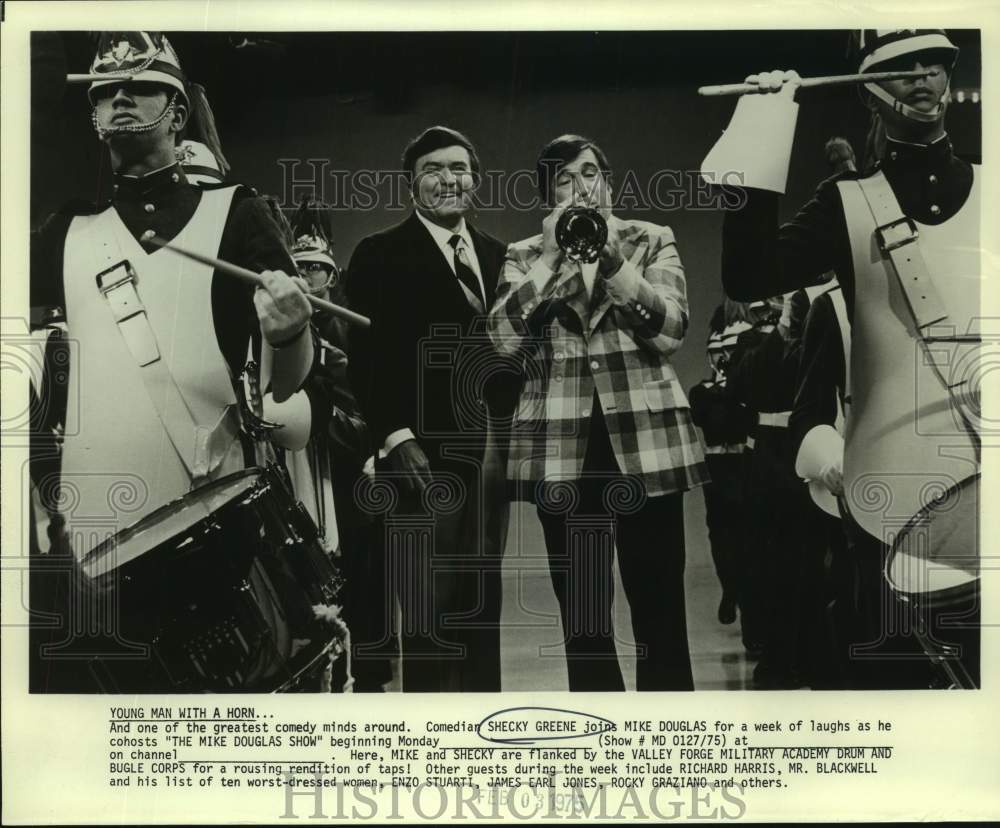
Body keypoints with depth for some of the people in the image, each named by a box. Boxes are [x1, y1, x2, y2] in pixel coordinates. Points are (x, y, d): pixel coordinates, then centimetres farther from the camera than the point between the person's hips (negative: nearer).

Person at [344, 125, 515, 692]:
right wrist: (397, 438, -15)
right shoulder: (381, 255, 2)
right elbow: (367, 356, -6)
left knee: (482, 601, 9)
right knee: (430, 606, -4)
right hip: (424, 452, -5)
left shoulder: (497, 255, 18)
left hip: (492, 449, 5)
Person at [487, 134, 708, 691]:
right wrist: (551, 257, -11)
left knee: (660, 608, -2)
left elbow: (672, 330, -5)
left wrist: (613, 259, -16)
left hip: (645, 440, -1)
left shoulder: (651, 241, 9)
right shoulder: (525, 256, 11)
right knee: (581, 614, 5)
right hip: (561, 448, 1)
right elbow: (504, 338, -5)